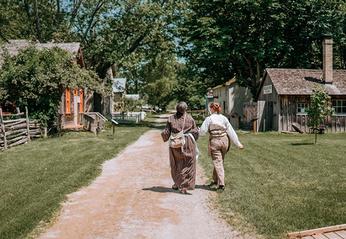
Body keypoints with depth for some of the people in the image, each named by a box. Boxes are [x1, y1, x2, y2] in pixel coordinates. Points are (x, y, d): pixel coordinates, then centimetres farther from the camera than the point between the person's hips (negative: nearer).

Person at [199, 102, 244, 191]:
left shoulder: (209, 119, -7)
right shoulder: (224, 118, 4)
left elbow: (202, 132, -8)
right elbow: (231, 131, 3)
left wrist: (198, 130, 15)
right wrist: (238, 143, 7)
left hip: (214, 141, -4)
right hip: (224, 140, 4)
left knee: (217, 162, -1)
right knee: (220, 161, 19)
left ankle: (221, 184, -8)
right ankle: (215, 180, 33)